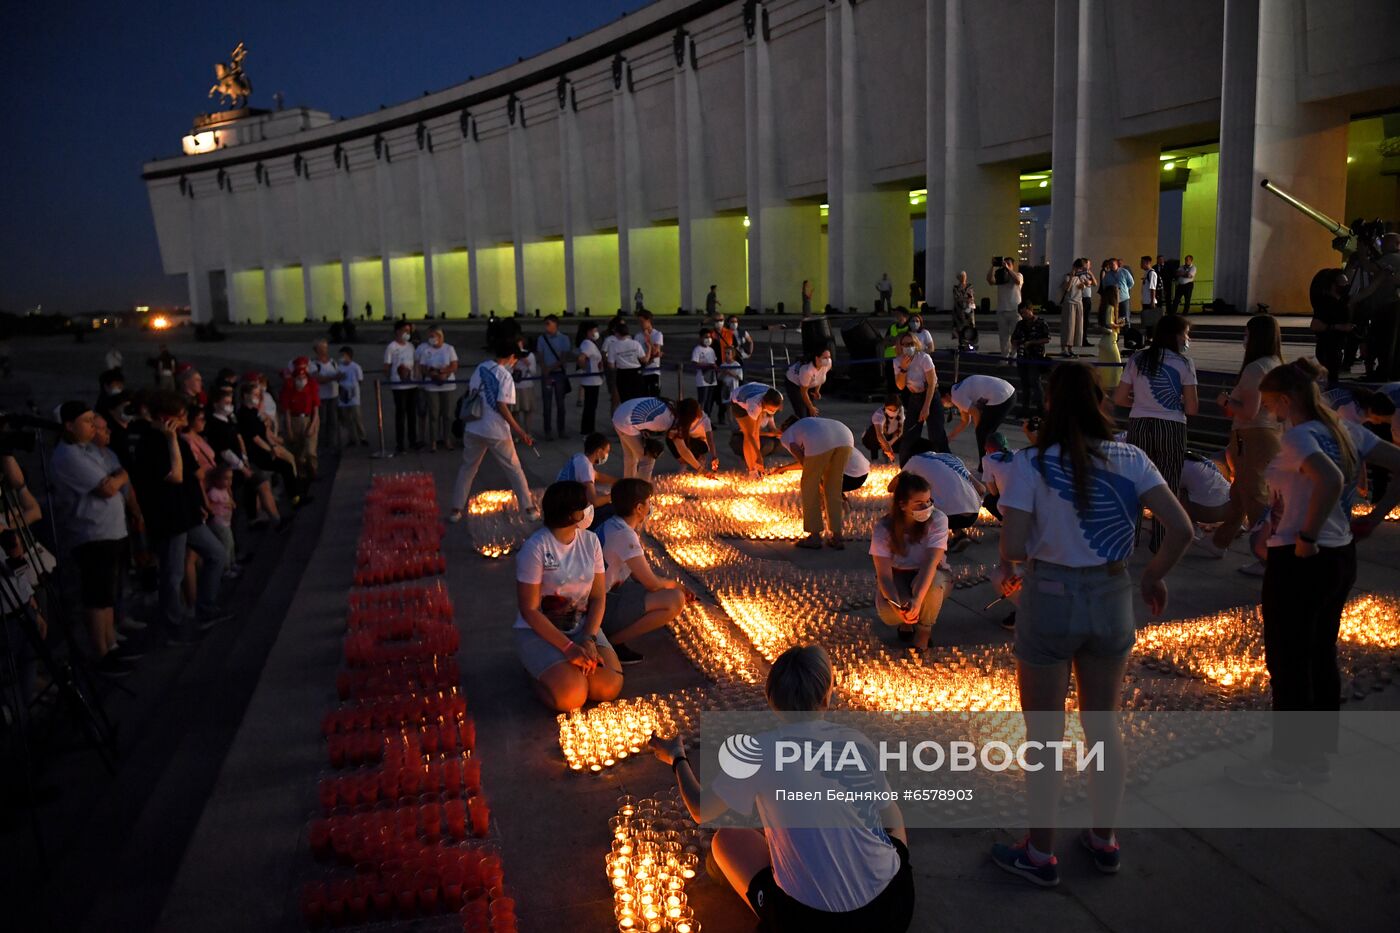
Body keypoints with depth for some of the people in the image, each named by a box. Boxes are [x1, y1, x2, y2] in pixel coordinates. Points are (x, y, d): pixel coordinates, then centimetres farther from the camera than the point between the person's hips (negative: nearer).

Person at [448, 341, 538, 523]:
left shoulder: (480, 368, 2)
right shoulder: (505, 376, -13)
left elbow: (469, 395, 7)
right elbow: (502, 407, -18)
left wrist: (465, 418, 21)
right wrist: (520, 432, -16)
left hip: (474, 430, 4)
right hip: (497, 432, -4)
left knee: (467, 468, 17)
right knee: (515, 470, 10)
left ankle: (456, 510, 17)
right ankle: (528, 508, 14)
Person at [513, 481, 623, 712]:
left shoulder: (590, 541, -2)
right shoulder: (535, 548, -19)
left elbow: (598, 598, 0)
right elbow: (530, 610, -17)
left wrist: (589, 640, -16)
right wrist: (568, 647, -23)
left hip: (581, 626, 5)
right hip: (539, 630, -5)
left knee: (609, 686, -19)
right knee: (571, 697, -27)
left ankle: (568, 667, 10)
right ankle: (539, 669, 6)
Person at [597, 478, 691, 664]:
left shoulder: (612, 525, 8)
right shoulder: (623, 535, -22)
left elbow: (638, 575, 14)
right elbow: (652, 584, -18)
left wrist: (676, 587, 7)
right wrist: (675, 585, 4)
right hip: (601, 609, -10)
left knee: (677, 594, 16)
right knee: (675, 601, -21)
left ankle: (614, 637, 9)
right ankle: (612, 643, -9)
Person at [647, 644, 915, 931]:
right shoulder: (859, 742, -2)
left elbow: (702, 812, 5)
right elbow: (889, 818, 12)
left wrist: (677, 759, 23)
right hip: (896, 908, 3)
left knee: (726, 839, 19)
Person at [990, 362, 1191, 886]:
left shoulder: (1032, 464, -13)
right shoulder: (1130, 460, -3)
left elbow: (1013, 543, -20)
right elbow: (1181, 529, -9)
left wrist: (1010, 567, 2)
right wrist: (1154, 577, 7)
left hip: (1049, 600, -3)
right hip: (1112, 598, 4)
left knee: (1044, 735, 11)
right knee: (1103, 727, 20)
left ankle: (1040, 854, 23)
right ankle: (1104, 841, 35)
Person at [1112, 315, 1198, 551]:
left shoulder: (1137, 360, 4)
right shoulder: (1183, 363, -4)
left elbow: (1119, 398, 3)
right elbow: (1192, 409, -6)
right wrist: (1176, 405, 14)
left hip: (1139, 425, 3)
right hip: (1171, 427, -3)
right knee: (1167, 485, 7)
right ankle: (1160, 542, 11)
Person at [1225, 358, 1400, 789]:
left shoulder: (1296, 437, -19)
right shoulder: (1346, 431, 7)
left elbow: (1330, 480, -36)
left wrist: (1306, 536, -25)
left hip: (1298, 562, -9)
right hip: (1340, 558, 9)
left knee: (1286, 663, 3)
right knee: (1321, 658, 18)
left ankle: (1285, 764, 14)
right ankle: (1316, 756, 30)